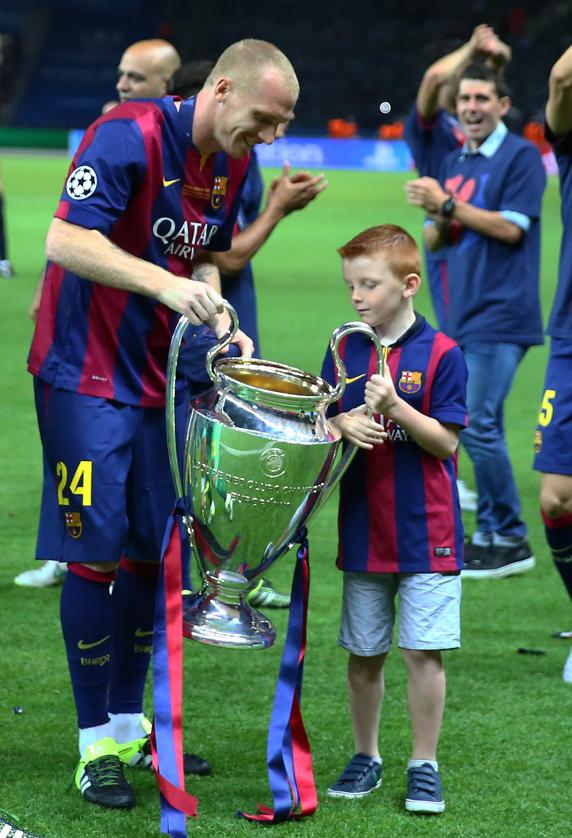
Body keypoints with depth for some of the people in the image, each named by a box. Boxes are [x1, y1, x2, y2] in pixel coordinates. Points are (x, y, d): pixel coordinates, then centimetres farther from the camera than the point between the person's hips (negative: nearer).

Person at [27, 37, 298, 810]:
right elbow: (66, 241, -27)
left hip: (158, 380, 7)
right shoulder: (130, 136, -19)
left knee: (152, 550, 10)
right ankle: (97, 745, 2)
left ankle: (130, 723, 22)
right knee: (95, 552, -6)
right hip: (85, 377, -7)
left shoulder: (231, 165, 6)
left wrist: (216, 319, 1)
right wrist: (166, 283, -35)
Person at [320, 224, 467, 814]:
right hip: (362, 528, 4)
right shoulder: (345, 350, 6)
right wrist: (344, 424, -14)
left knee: (422, 651, -3)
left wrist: (394, 406, -24)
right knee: (363, 654, 11)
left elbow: (447, 441, -11)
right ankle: (365, 757, 26)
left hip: (425, 530, -4)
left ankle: (424, 766, 9)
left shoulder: (441, 354, -8)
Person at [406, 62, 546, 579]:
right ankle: (492, 534, 16)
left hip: (501, 317, -8)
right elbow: (434, 241, 16)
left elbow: (511, 228, -16)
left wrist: (447, 205, -16)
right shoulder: (455, 163, 16)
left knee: (479, 426, -11)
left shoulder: (521, 156, -7)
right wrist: (436, 218, -7)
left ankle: (510, 541, -4)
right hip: (464, 316, 8)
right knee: (480, 428, 10)